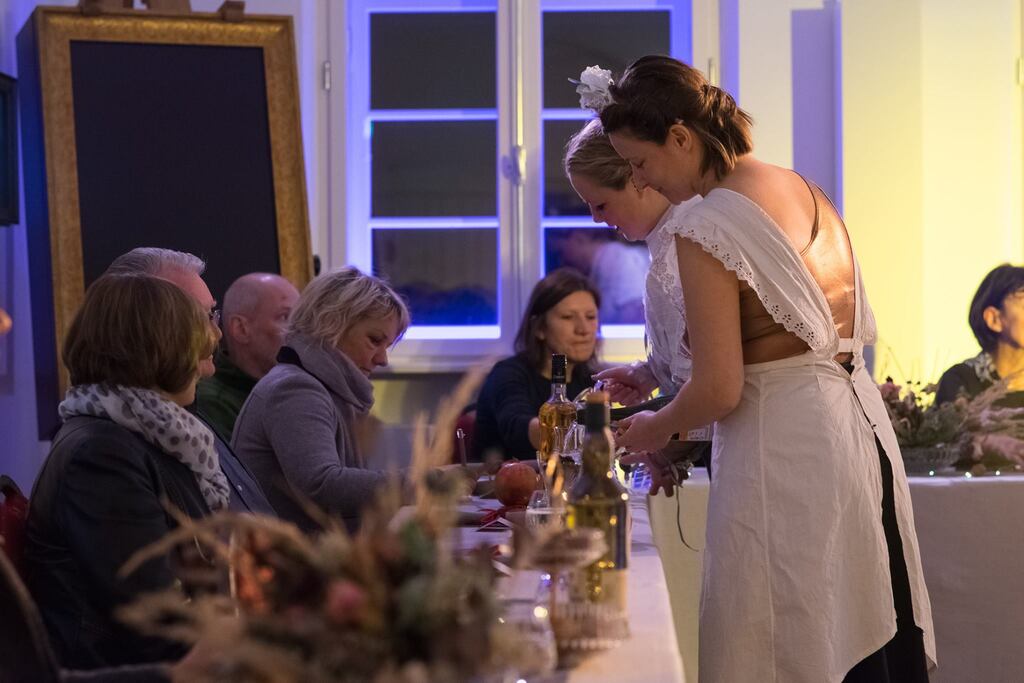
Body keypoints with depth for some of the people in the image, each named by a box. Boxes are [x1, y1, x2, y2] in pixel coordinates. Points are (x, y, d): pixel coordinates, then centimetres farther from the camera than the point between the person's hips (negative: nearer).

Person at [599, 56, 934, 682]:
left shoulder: (706, 229, -15)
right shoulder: (803, 189, 10)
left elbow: (719, 389, -17)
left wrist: (654, 431, 4)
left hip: (786, 447, -9)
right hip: (858, 415, 9)